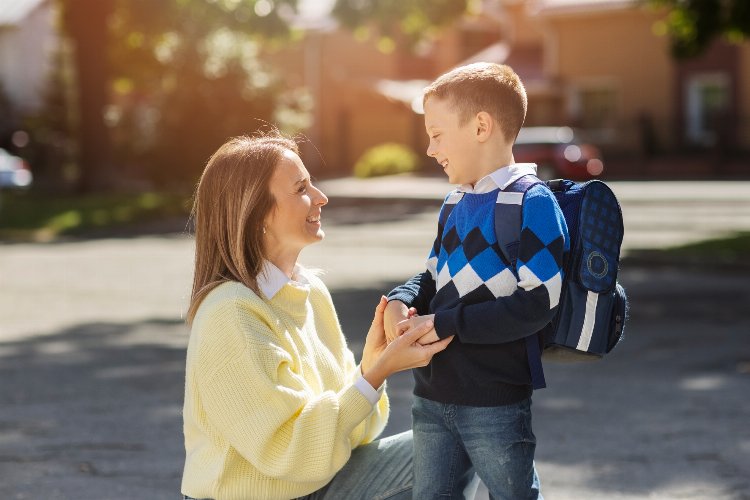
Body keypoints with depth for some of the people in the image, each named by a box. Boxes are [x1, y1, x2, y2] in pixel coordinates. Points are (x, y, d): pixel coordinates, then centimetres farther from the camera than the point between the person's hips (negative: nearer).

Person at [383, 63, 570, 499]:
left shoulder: (532, 204, -15)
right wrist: (402, 301, -2)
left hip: (496, 402, -8)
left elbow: (537, 304, -22)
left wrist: (445, 324, -21)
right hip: (433, 396, 8)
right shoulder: (455, 205, 11)